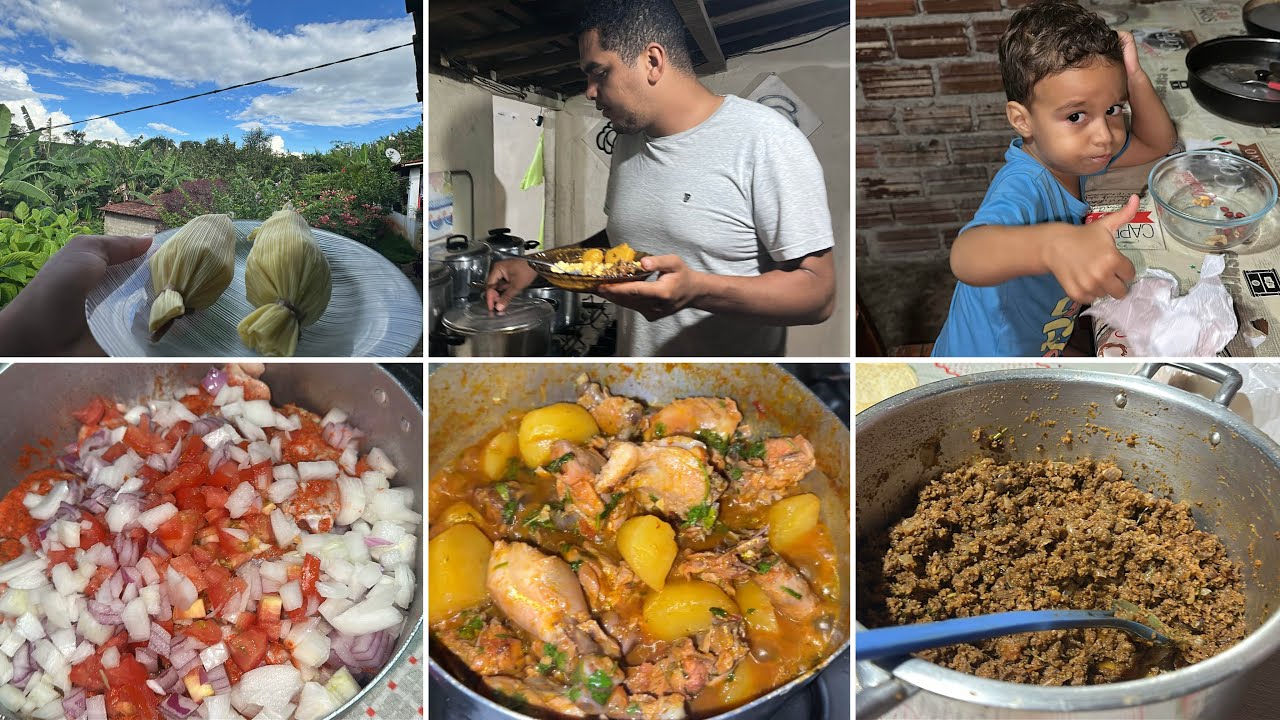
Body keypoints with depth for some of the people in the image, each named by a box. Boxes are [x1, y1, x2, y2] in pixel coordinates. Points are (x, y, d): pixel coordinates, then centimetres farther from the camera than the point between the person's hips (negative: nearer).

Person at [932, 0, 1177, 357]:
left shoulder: (1066, 153, -11)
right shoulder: (1024, 187, -37)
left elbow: (1158, 143, 4)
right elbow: (965, 257, -59)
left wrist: (1134, 77, -13)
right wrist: (1054, 245, -77)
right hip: (985, 354, -8)